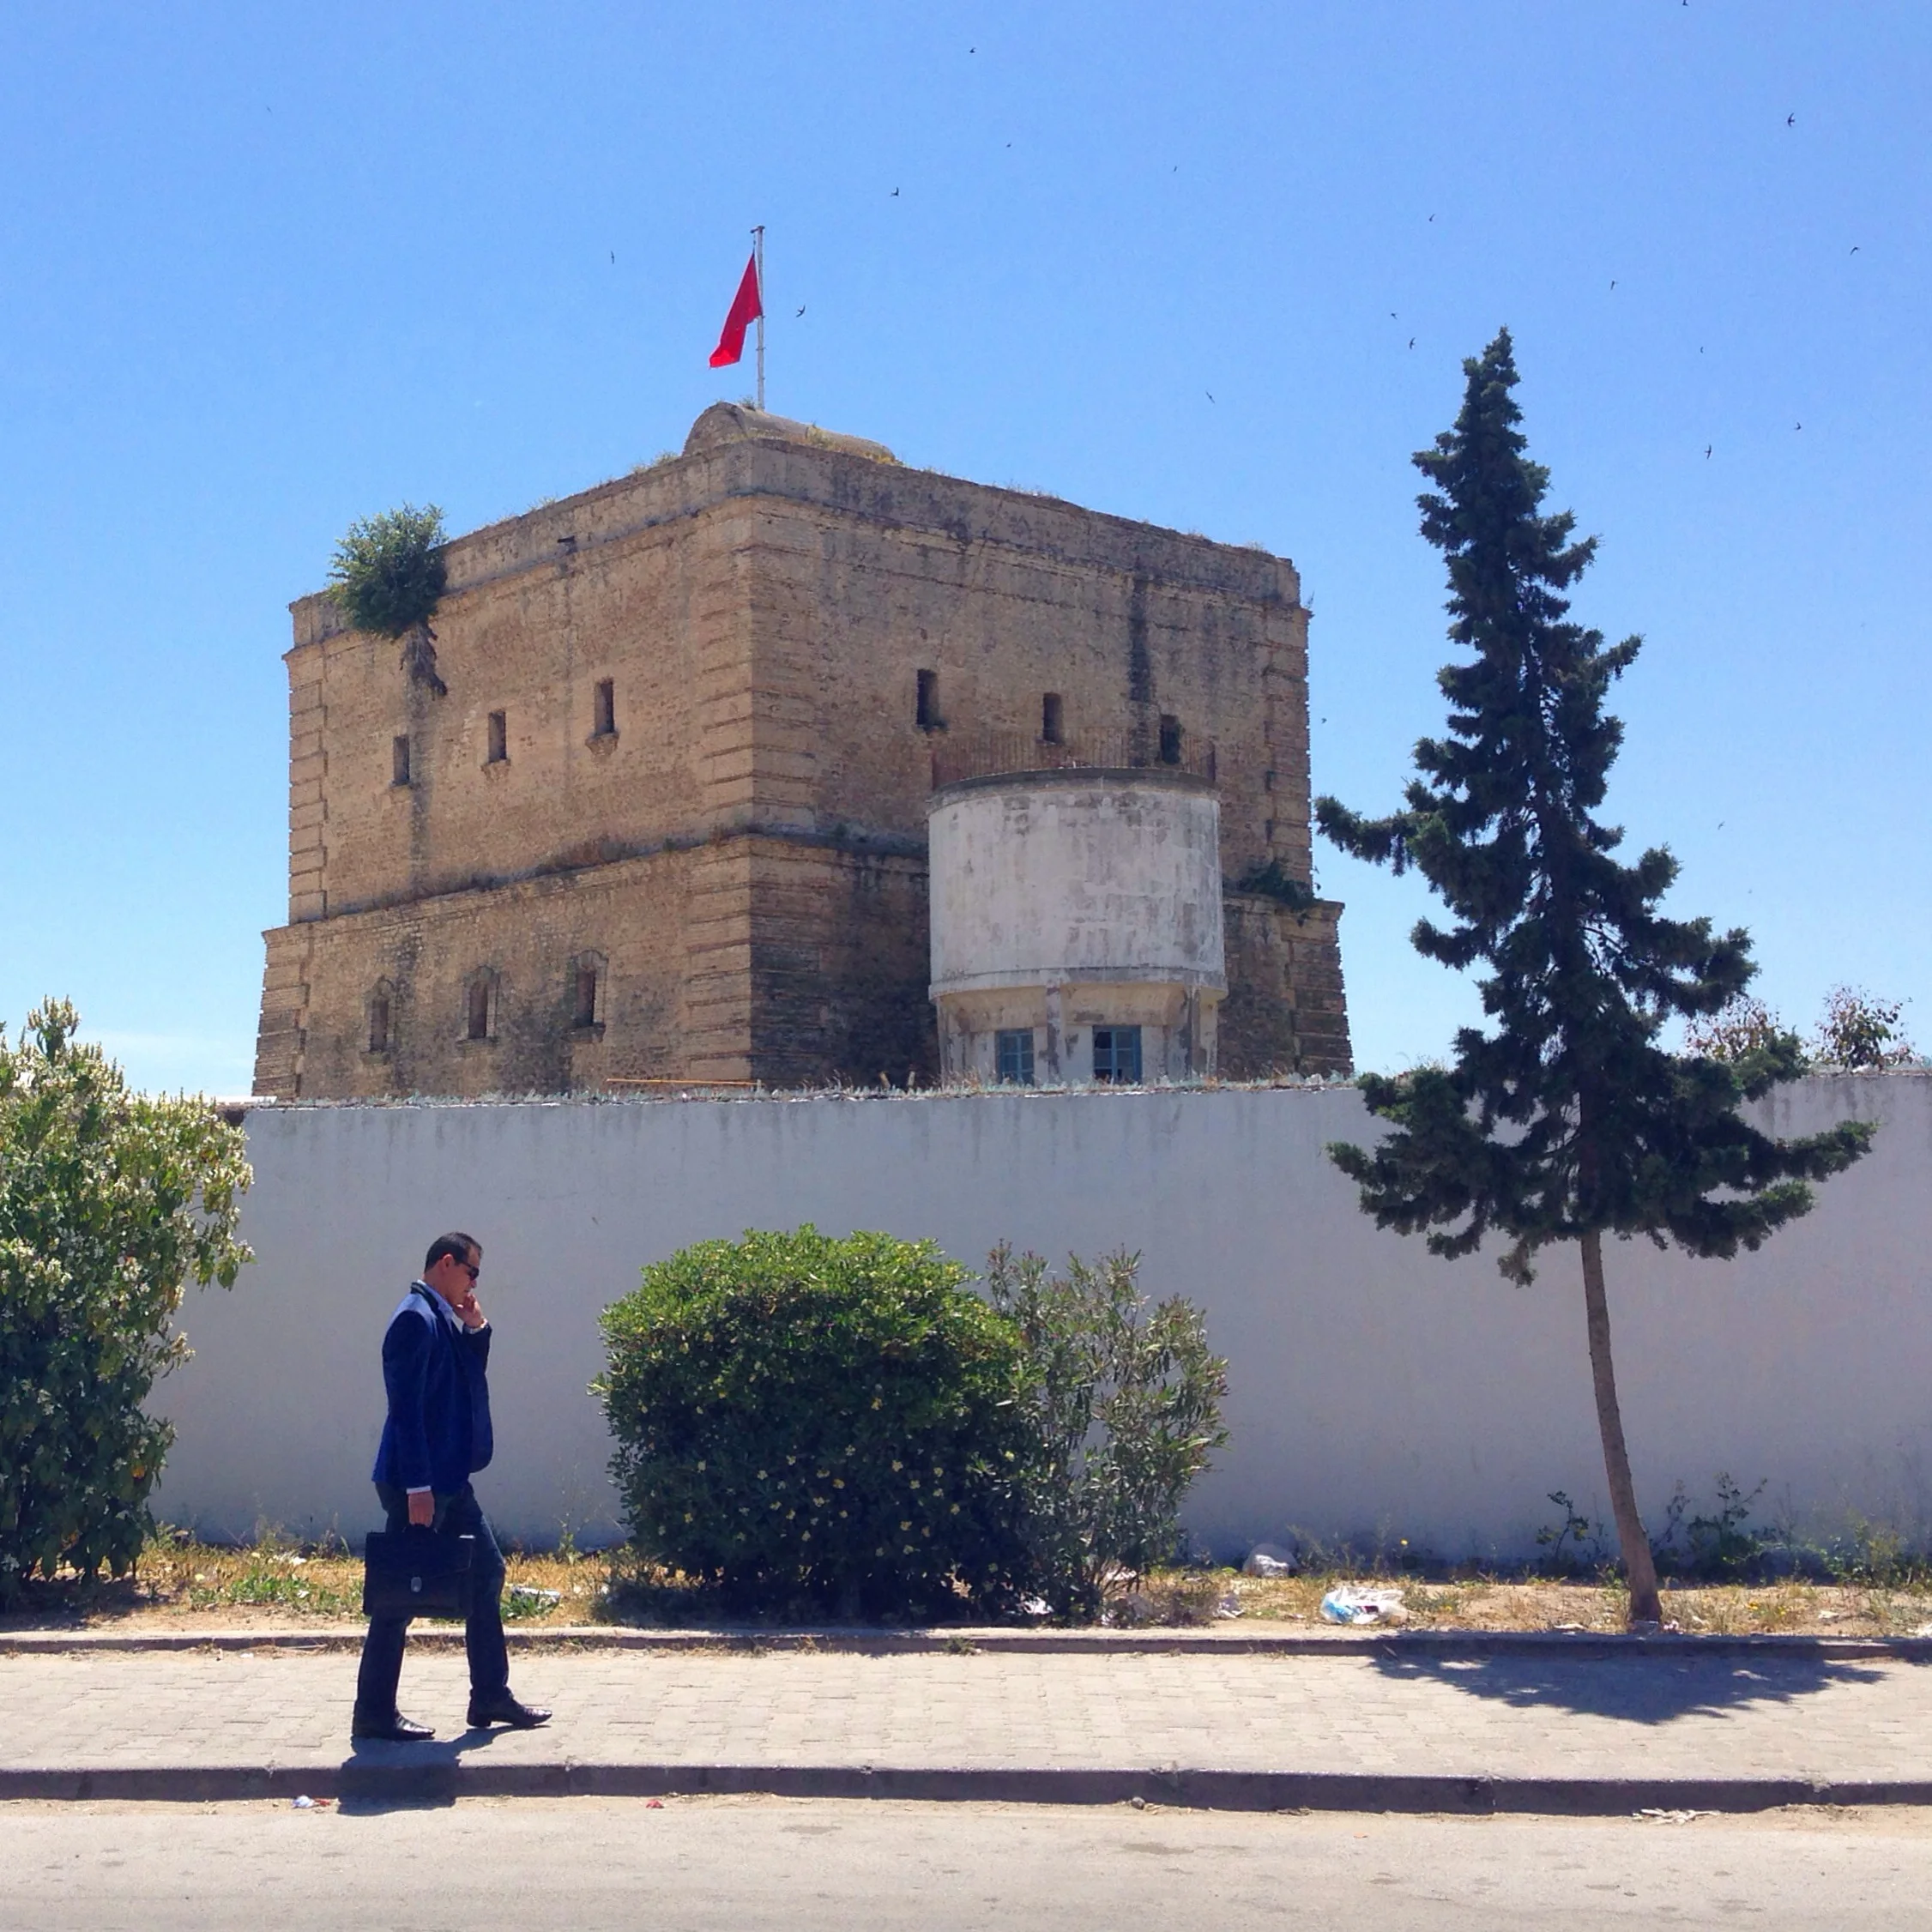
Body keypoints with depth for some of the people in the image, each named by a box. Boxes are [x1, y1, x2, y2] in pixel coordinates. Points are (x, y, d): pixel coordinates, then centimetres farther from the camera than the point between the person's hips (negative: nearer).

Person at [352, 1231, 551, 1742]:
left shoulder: (444, 1318, 14)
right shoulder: (416, 1318, -16)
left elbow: (468, 1380, 19)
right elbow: (406, 1406, -21)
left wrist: (477, 1330, 5)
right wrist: (417, 1487, -23)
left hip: (449, 1479, 10)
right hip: (420, 1482, -10)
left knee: (486, 1573, 14)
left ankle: (491, 1696, 22)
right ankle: (374, 1713, 6)